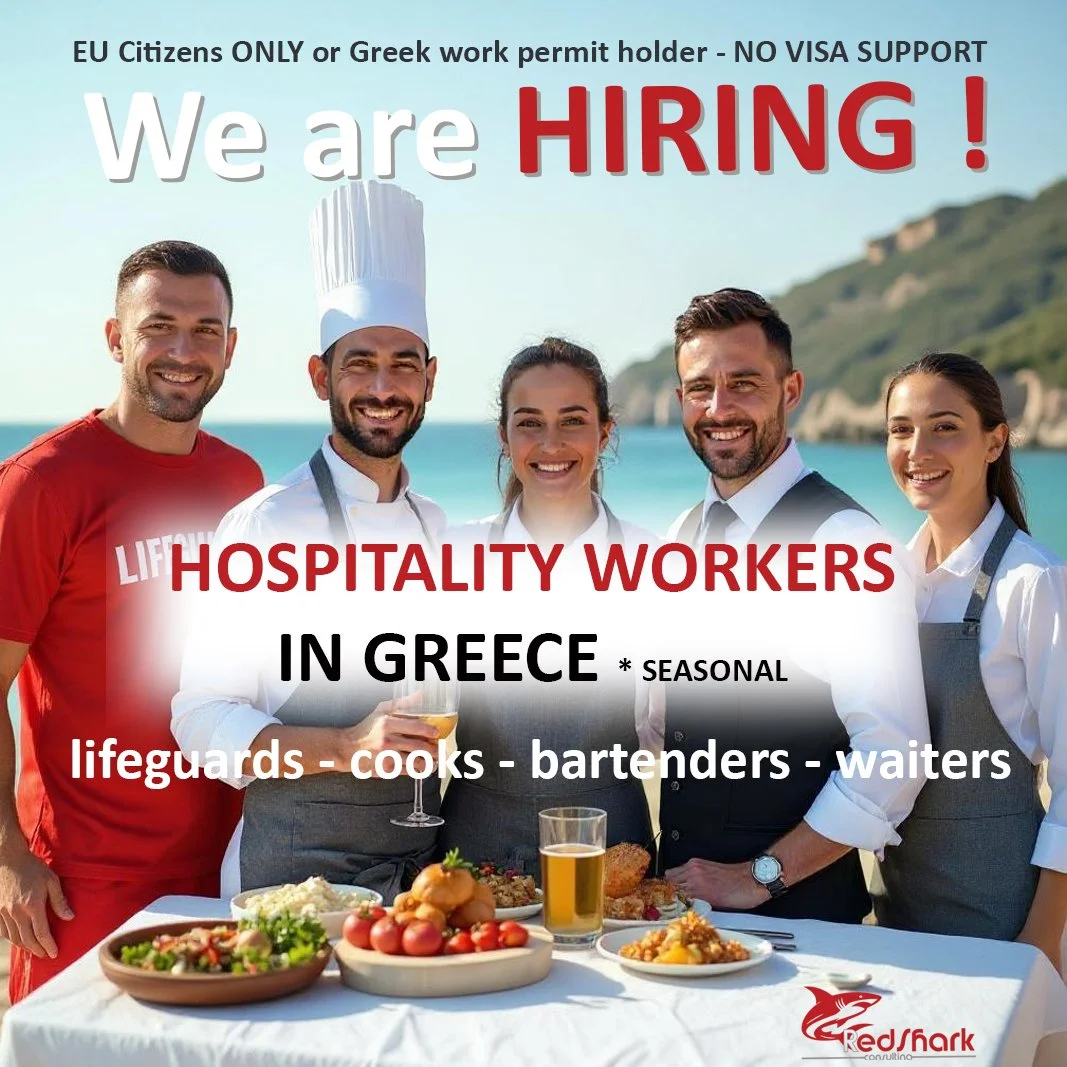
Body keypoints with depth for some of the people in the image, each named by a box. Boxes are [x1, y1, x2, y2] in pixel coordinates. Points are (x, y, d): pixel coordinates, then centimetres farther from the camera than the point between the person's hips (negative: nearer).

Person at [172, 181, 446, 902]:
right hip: (296, 870, -5)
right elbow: (204, 717, -14)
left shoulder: (434, 527, 9)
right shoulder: (269, 521, -11)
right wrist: (345, 748, -25)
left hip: (420, 867, 6)